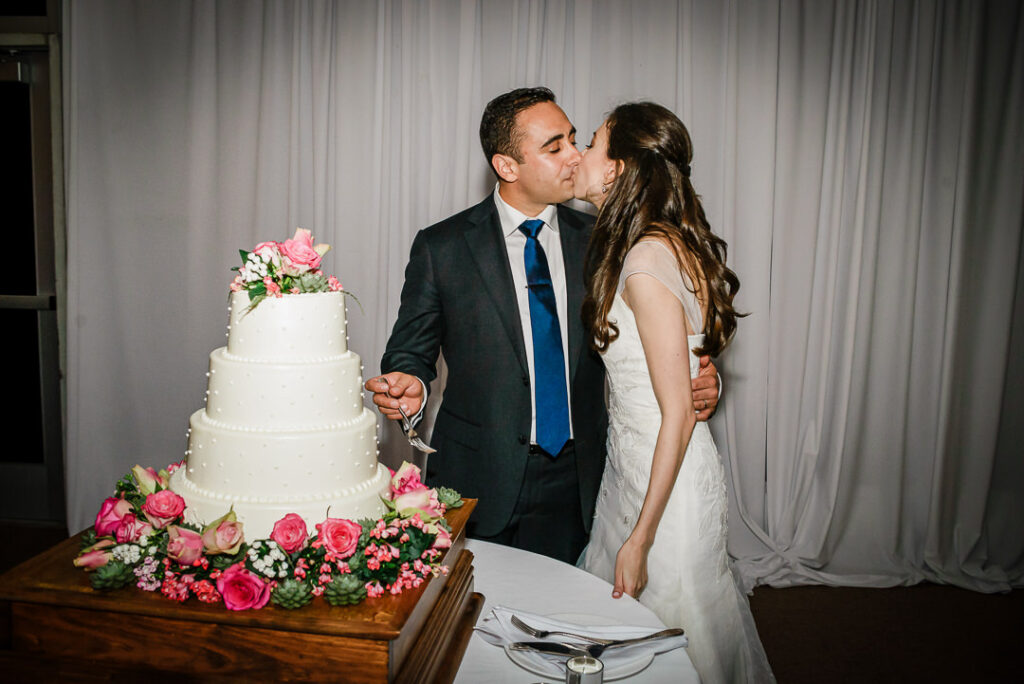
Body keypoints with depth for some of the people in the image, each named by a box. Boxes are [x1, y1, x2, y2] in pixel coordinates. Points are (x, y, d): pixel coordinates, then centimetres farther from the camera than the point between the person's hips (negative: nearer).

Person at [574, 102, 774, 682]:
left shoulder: (648, 260, -23)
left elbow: (679, 414, -24)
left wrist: (640, 538, -19)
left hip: (668, 481, -9)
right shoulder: (664, 245, 6)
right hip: (630, 466, 9)